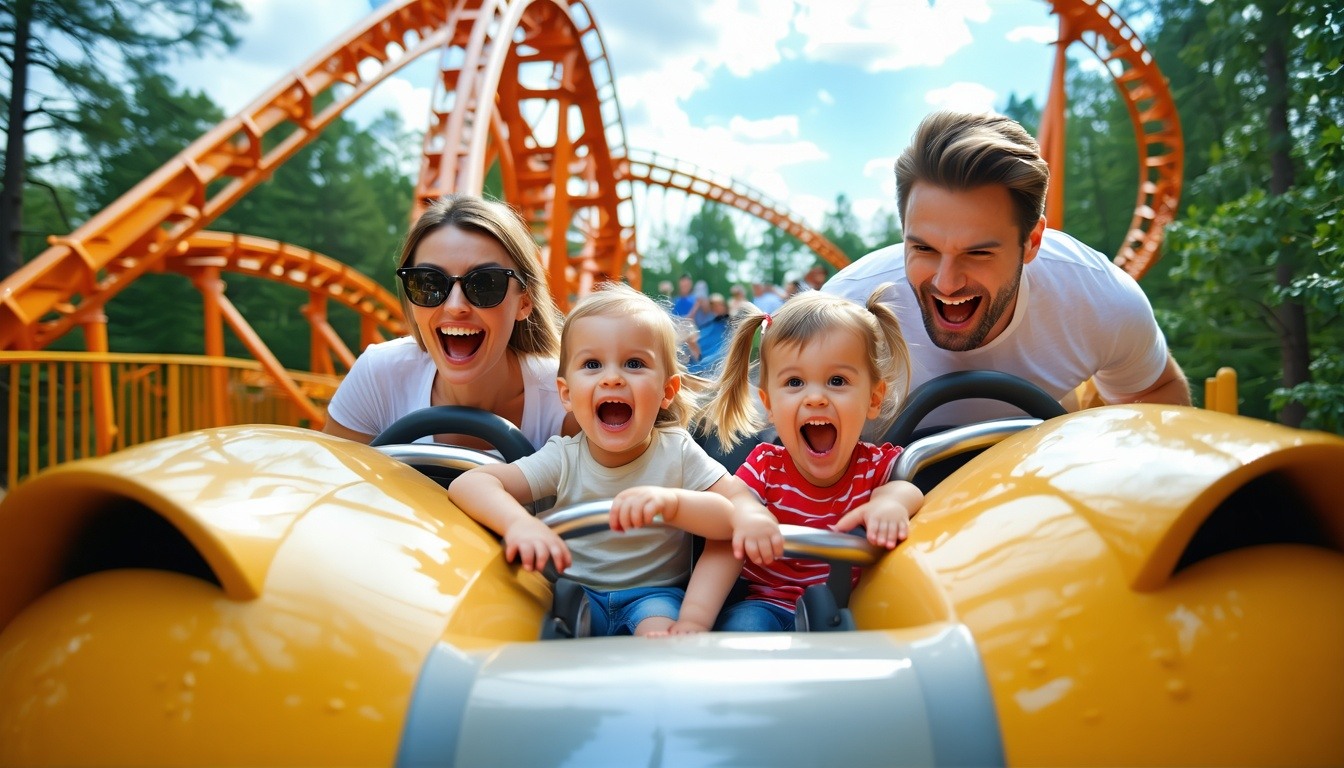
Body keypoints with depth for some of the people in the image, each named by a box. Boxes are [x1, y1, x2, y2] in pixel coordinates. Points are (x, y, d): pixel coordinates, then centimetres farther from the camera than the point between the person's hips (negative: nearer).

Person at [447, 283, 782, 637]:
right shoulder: (563, 458, -9)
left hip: (655, 595, -2)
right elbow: (468, 484, -18)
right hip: (577, 592, 3)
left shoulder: (677, 453, -10)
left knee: (659, 628, -33)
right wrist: (519, 521, -41)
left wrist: (671, 502, -40)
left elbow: (741, 510, -21)